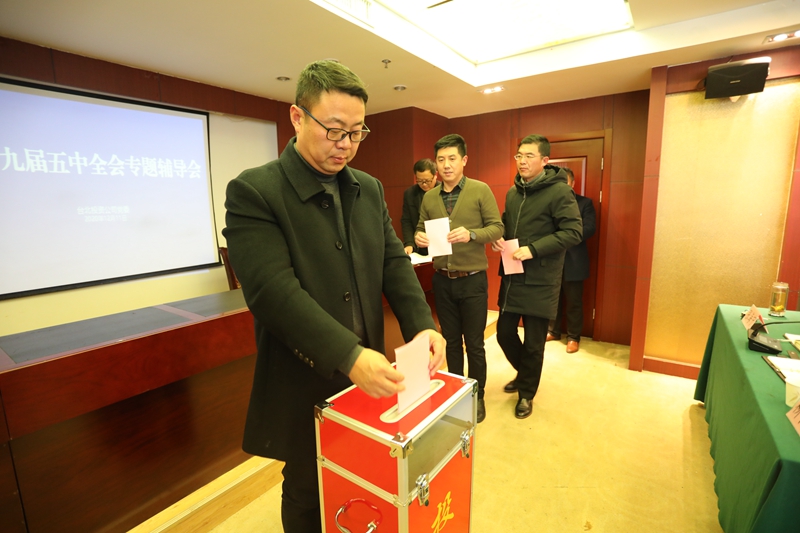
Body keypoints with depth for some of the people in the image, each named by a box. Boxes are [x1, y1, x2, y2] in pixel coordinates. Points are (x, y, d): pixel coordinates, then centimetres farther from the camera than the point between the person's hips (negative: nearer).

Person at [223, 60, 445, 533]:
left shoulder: (369, 189, 5)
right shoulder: (253, 192, -14)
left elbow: (394, 262, 2)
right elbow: (274, 290, -24)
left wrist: (422, 325, -13)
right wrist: (348, 356, -31)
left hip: (367, 372, 5)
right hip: (305, 384, -5)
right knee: (308, 494, 20)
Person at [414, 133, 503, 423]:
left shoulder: (481, 190, -6)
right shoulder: (429, 197, 6)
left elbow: (497, 228, -7)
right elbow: (420, 229, 10)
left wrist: (471, 234, -26)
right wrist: (419, 237, -13)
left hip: (472, 280, -3)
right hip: (442, 280, 4)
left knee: (474, 343, 9)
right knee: (451, 341, 17)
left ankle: (477, 396, 30)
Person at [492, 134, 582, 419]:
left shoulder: (559, 191, -10)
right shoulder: (513, 192, 10)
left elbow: (573, 232, -15)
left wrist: (533, 249, -23)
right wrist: (499, 238, -2)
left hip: (540, 280, -6)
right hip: (511, 276, 6)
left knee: (533, 343, 7)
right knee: (504, 333, 14)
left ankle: (527, 392, 30)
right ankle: (524, 373, 43)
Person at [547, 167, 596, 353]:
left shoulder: (585, 203, 1)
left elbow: (589, 229, -10)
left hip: (573, 261, -2)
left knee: (573, 302, 6)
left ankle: (573, 337, 20)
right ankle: (553, 331, 29)